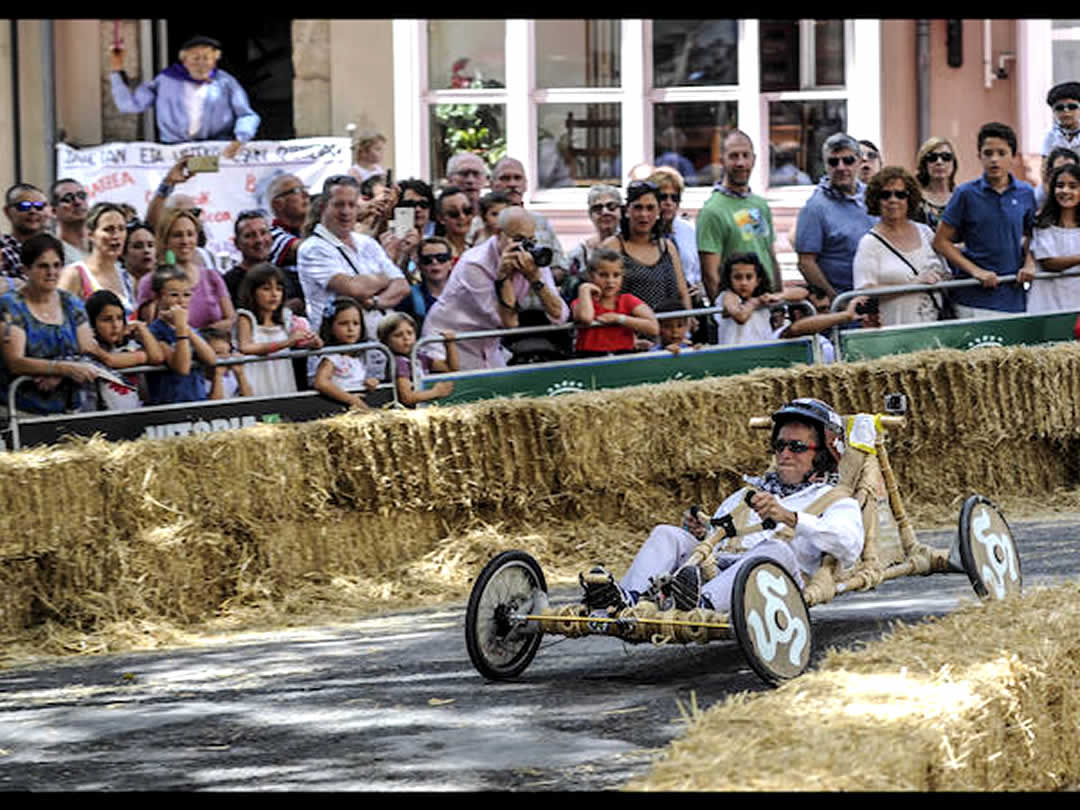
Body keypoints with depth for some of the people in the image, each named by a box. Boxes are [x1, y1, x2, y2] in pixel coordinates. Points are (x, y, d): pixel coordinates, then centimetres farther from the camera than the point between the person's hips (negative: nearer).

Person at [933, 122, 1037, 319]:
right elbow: (941, 241, -1)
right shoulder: (966, 193, -2)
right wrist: (975, 271, -10)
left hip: (1014, 299, 3)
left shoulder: (1026, 194, 7)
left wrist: (1029, 264, 3)